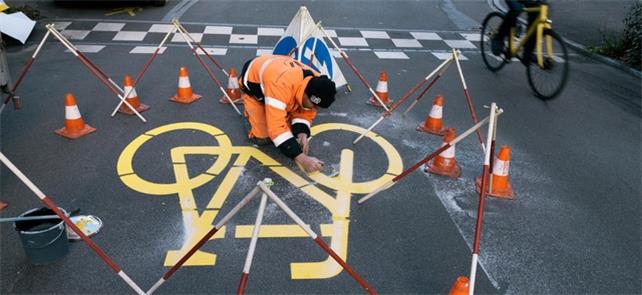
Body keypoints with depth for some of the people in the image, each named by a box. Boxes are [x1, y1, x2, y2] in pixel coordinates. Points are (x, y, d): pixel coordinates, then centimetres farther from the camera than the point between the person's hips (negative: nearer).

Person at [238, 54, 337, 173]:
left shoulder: (315, 83, -25)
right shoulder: (281, 84, -48)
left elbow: (306, 113, -9)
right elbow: (276, 126, -48)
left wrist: (302, 134, -29)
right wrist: (302, 158, -48)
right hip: (253, 83, -5)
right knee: (262, 138, -13)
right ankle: (250, 111, 16)